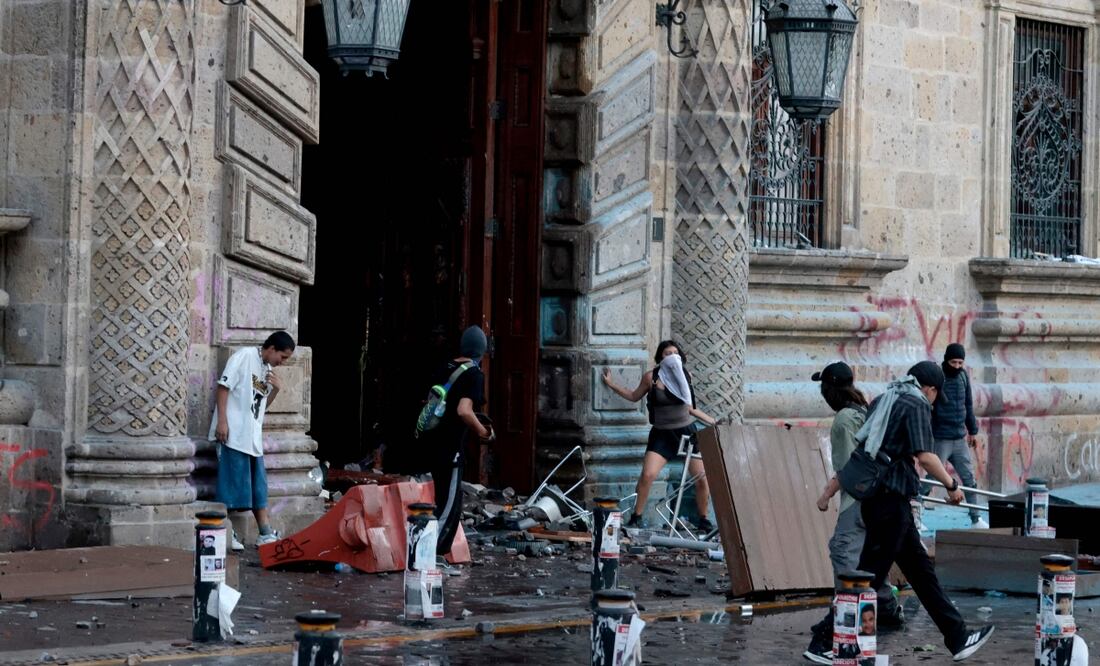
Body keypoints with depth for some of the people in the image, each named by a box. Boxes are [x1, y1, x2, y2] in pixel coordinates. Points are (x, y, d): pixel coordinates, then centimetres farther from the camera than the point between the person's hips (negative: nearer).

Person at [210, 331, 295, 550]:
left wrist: (276, 389, 4)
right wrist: (222, 421, -18)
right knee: (232, 482, -7)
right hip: (234, 433, -8)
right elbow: (223, 387, -11)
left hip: (253, 436, 8)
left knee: (259, 486, 8)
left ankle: (266, 534, 10)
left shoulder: (268, 370, 18)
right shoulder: (244, 357, -6)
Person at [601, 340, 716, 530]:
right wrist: (611, 384, 11)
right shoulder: (650, 377, -3)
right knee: (647, 475, -19)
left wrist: (712, 422, 14)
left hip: (686, 432, 2)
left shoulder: (686, 375, 2)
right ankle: (636, 517, -2)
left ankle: (703, 520, 17)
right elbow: (634, 396, 14)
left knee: (703, 479, -3)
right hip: (662, 434, -2)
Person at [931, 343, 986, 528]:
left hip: (960, 439, 6)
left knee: (969, 479, 9)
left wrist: (972, 431, 18)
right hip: (940, 440, -6)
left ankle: (976, 518, 16)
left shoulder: (963, 376, 6)